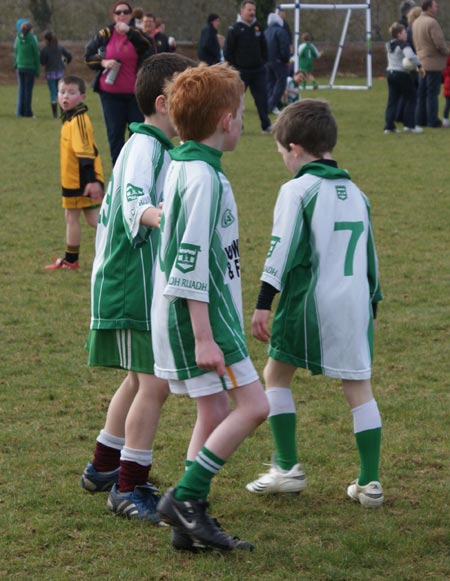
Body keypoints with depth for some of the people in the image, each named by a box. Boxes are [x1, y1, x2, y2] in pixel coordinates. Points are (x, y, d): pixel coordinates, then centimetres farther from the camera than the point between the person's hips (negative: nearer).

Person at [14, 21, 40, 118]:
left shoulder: (18, 39, 0)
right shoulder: (32, 39, -11)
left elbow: (15, 53, 6)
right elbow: (36, 56, -8)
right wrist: (38, 70, -1)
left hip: (20, 67, 4)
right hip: (30, 67, -4)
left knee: (21, 88, 10)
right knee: (28, 89, 0)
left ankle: (20, 111, 8)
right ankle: (27, 112, 1)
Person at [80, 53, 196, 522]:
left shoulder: (151, 146, 15)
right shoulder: (144, 146, -17)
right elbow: (133, 197, -36)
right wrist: (152, 214, -56)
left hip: (141, 284, 11)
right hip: (136, 286, -11)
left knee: (140, 379, 22)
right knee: (155, 384, -11)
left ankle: (103, 467, 35)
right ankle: (129, 490, -7)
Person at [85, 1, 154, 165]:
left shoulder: (137, 34, 2)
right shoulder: (105, 34, 3)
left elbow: (149, 47, -19)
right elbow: (88, 56, 9)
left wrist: (129, 31, -26)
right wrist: (103, 62, -10)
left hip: (135, 93, -1)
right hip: (110, 93, 1)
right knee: (114, 133, 7)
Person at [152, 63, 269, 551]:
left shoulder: (179, 166, 13)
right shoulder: (203, 177, -18)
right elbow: (192, 262, -22)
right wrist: (204, 337, -23)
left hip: (178, 312, 10)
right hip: (200, 313, -10)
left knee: (213, 415, 11)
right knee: (253, 404, -9)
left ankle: (190, 522, 12)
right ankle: (184, 498, -9)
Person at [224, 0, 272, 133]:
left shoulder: (258, 28, 8)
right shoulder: (234, 29, -8)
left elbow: (264, 47, 18)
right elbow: (227, 51, -6)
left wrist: (263, 62, 9)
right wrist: (233, 67, -7)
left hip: (258, 71, 4)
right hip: (241, 71, -4)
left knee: (262, 98, 0)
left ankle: (266, 125, 5)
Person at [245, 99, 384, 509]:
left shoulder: (298, 189, -5)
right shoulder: (355, 192, 15)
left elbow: (282, 249, -12)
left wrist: (264, 303, -12)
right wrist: (372, 305, 27)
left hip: (309, 299, -5)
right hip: (356, 303, 5)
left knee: (277, 375, 12)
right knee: (359, 386, 8)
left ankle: (288, 468, 8)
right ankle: (370, 482, 4)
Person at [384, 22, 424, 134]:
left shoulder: (389, 46, 13)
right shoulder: (403, 44, -13)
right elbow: (410, 56, -30)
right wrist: (419, 66, -22)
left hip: (390, 73, 8)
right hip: (402, 74, -7)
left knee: (392, 100, 9)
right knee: (410, 99, 5)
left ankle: (389, 126, 3)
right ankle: (409, 125, 3)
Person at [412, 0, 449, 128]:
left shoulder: (416, 23, 10)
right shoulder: (431, 22, -17)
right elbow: (440, 43, -19)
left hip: (421, 61, 8)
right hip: (434, 63, -8)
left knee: (422, 93, 12)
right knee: (432, 93, -4)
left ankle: (420, 119, 16)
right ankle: (432, 120, -2)